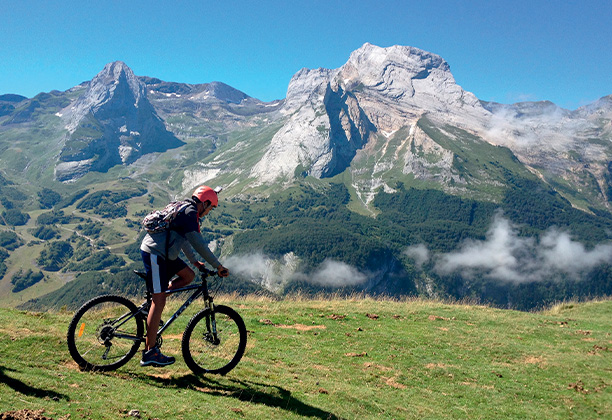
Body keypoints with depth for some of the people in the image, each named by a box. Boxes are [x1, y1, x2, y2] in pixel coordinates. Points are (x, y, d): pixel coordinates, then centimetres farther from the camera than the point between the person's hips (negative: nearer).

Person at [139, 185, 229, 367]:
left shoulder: (184, 209, 18)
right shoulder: (190, 212, -14)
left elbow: (183, 239, 29)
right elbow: (199, 243, -19)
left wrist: (194, 261, 33)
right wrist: (218, 266, -14)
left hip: (162, 253, 10)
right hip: (154, 252, -10)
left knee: (188, 276, 11)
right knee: (159, 301, -8)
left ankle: (154, 302, 11)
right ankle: (149, 352, -3)